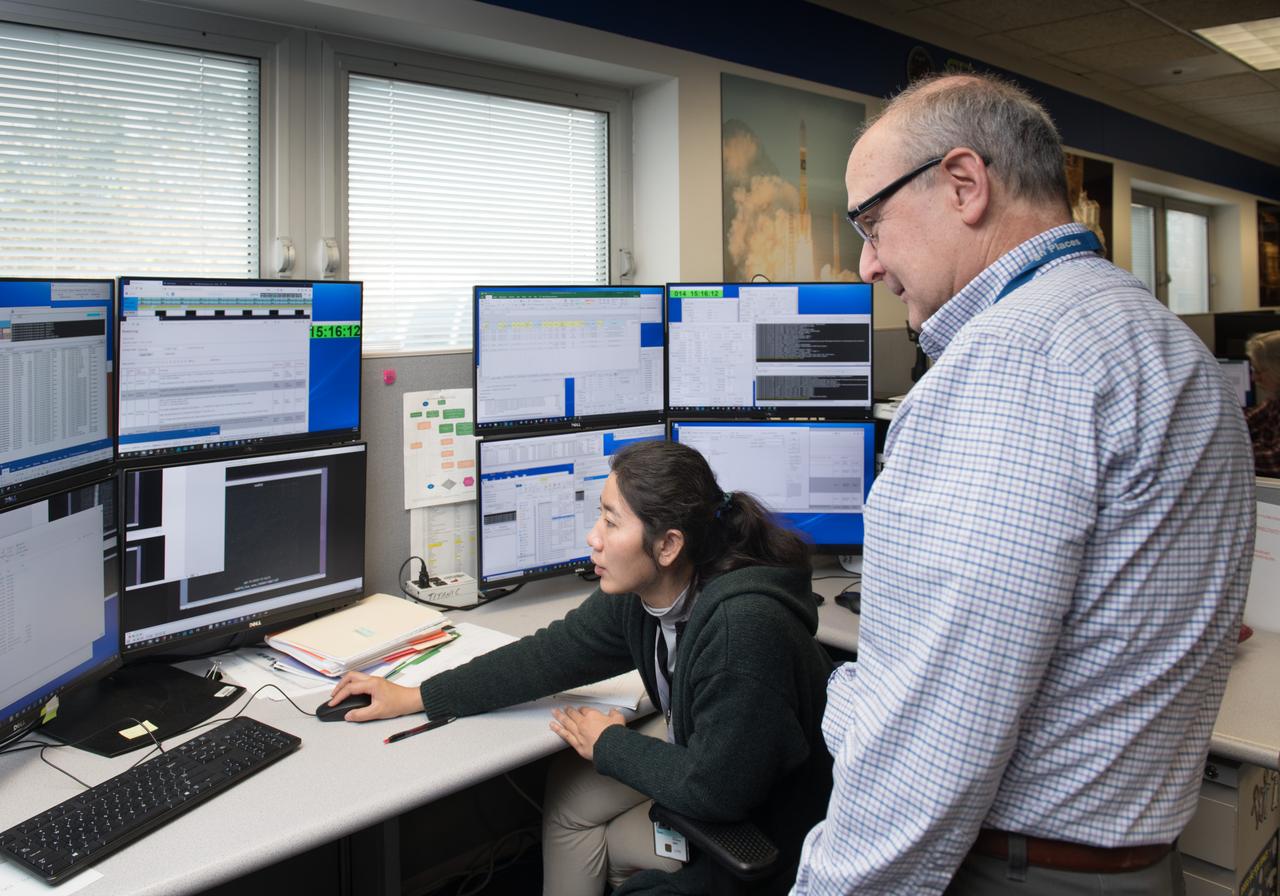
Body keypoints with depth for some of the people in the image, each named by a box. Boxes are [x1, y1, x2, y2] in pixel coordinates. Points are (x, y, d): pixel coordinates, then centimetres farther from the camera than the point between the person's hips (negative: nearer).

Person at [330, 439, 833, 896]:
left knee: (591, 842, -2)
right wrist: (413, 698, 0)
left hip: (770, 817, -7)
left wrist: (610, 745, -14)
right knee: (573, 792, 8)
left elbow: (714, 789, -31)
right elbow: (552, 655, -3)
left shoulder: (744, 627, -37)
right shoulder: (638, 593, -12)